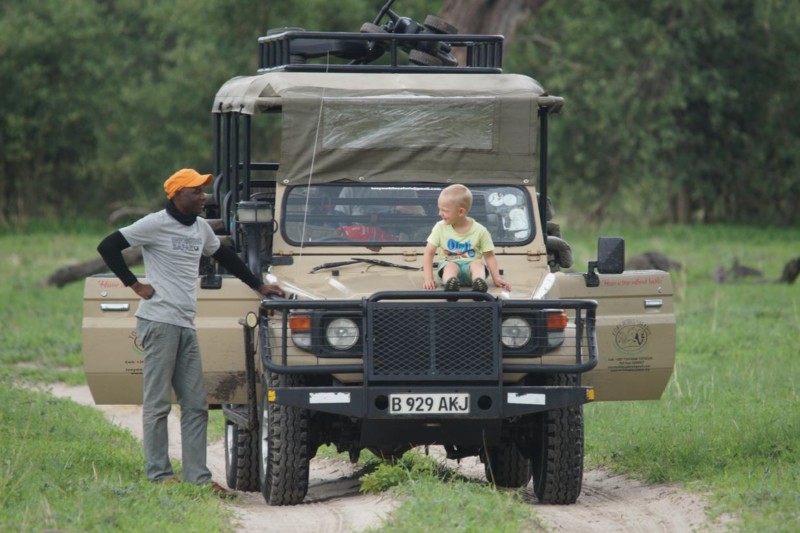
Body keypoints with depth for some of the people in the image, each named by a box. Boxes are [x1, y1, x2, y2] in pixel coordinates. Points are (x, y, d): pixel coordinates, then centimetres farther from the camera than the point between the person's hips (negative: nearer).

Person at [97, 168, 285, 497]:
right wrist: (134, 284, -9)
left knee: (196, 405, 4)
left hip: (186, 326, 8)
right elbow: (108, 247, -9)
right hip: (159, 321, -8)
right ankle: (159, 475, 0)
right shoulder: (155, 225, -8)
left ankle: (198, 477, 5)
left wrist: (258, 286, 30)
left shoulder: (200, 227, 15)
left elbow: (225, 257, 31)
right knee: (158, 403, -4)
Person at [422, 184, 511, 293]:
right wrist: (429, 279, -12)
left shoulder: (480, 231, -2)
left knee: (477, 263, -33)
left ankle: (479, 284, -64)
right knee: (451, 266, -34)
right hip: (448, 265, 0)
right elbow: (429, 253, 0)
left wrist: (497, 278, -9)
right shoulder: (440, 227, 2)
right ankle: (450, 283, -68)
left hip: (470, 267, 0)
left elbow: (489, 256, 3)